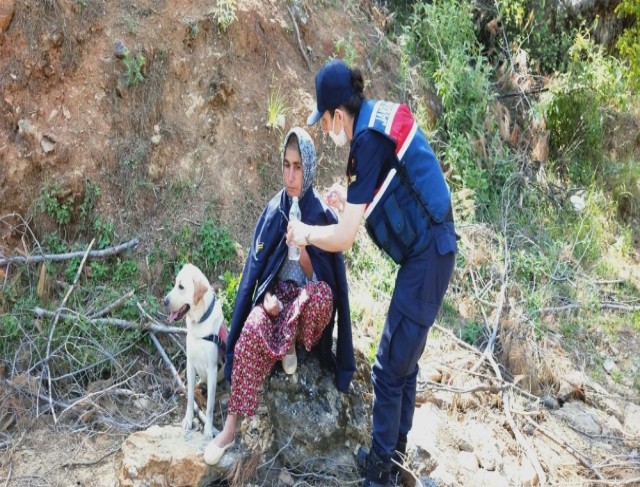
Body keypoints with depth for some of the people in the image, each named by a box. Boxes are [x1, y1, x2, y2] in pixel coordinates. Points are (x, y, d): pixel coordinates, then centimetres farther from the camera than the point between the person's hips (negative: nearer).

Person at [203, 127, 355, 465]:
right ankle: (231, 426, -28)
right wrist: (266, 296, -14)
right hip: (276, 294, 2)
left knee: (320, 294, -38)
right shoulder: (273, 210, 2)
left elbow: (321, 277, -7)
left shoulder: (323, 214, -5)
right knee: (251, 331, -30)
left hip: (309, 303, -1)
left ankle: (291, 345, -7)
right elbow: (257, 265, 5)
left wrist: (302, 247, -25)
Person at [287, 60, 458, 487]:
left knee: (388, 370, 0)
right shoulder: (380, 117, 8)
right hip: (432, 251, 10)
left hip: (427, 257, -10)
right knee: (405, 360, 19)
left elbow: (343, 239, -17)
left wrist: (305, 233, -1)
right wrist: (350, 198, 16)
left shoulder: (369, 139, -19)